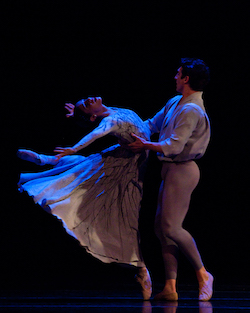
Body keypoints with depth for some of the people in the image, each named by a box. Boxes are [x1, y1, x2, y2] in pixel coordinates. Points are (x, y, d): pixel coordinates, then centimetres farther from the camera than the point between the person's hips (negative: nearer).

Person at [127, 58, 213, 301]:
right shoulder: (175, 103, 13)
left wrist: (145, 145, -10)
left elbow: (174, 146, -23)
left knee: (171, 227, -12)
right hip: (171, 170, 10)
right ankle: (170, 287, 6)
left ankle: (202, 274, 2)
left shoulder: (191, 111, -18)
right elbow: (152, 125, 24)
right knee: (162, 228, 7)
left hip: (182, 171, -10)